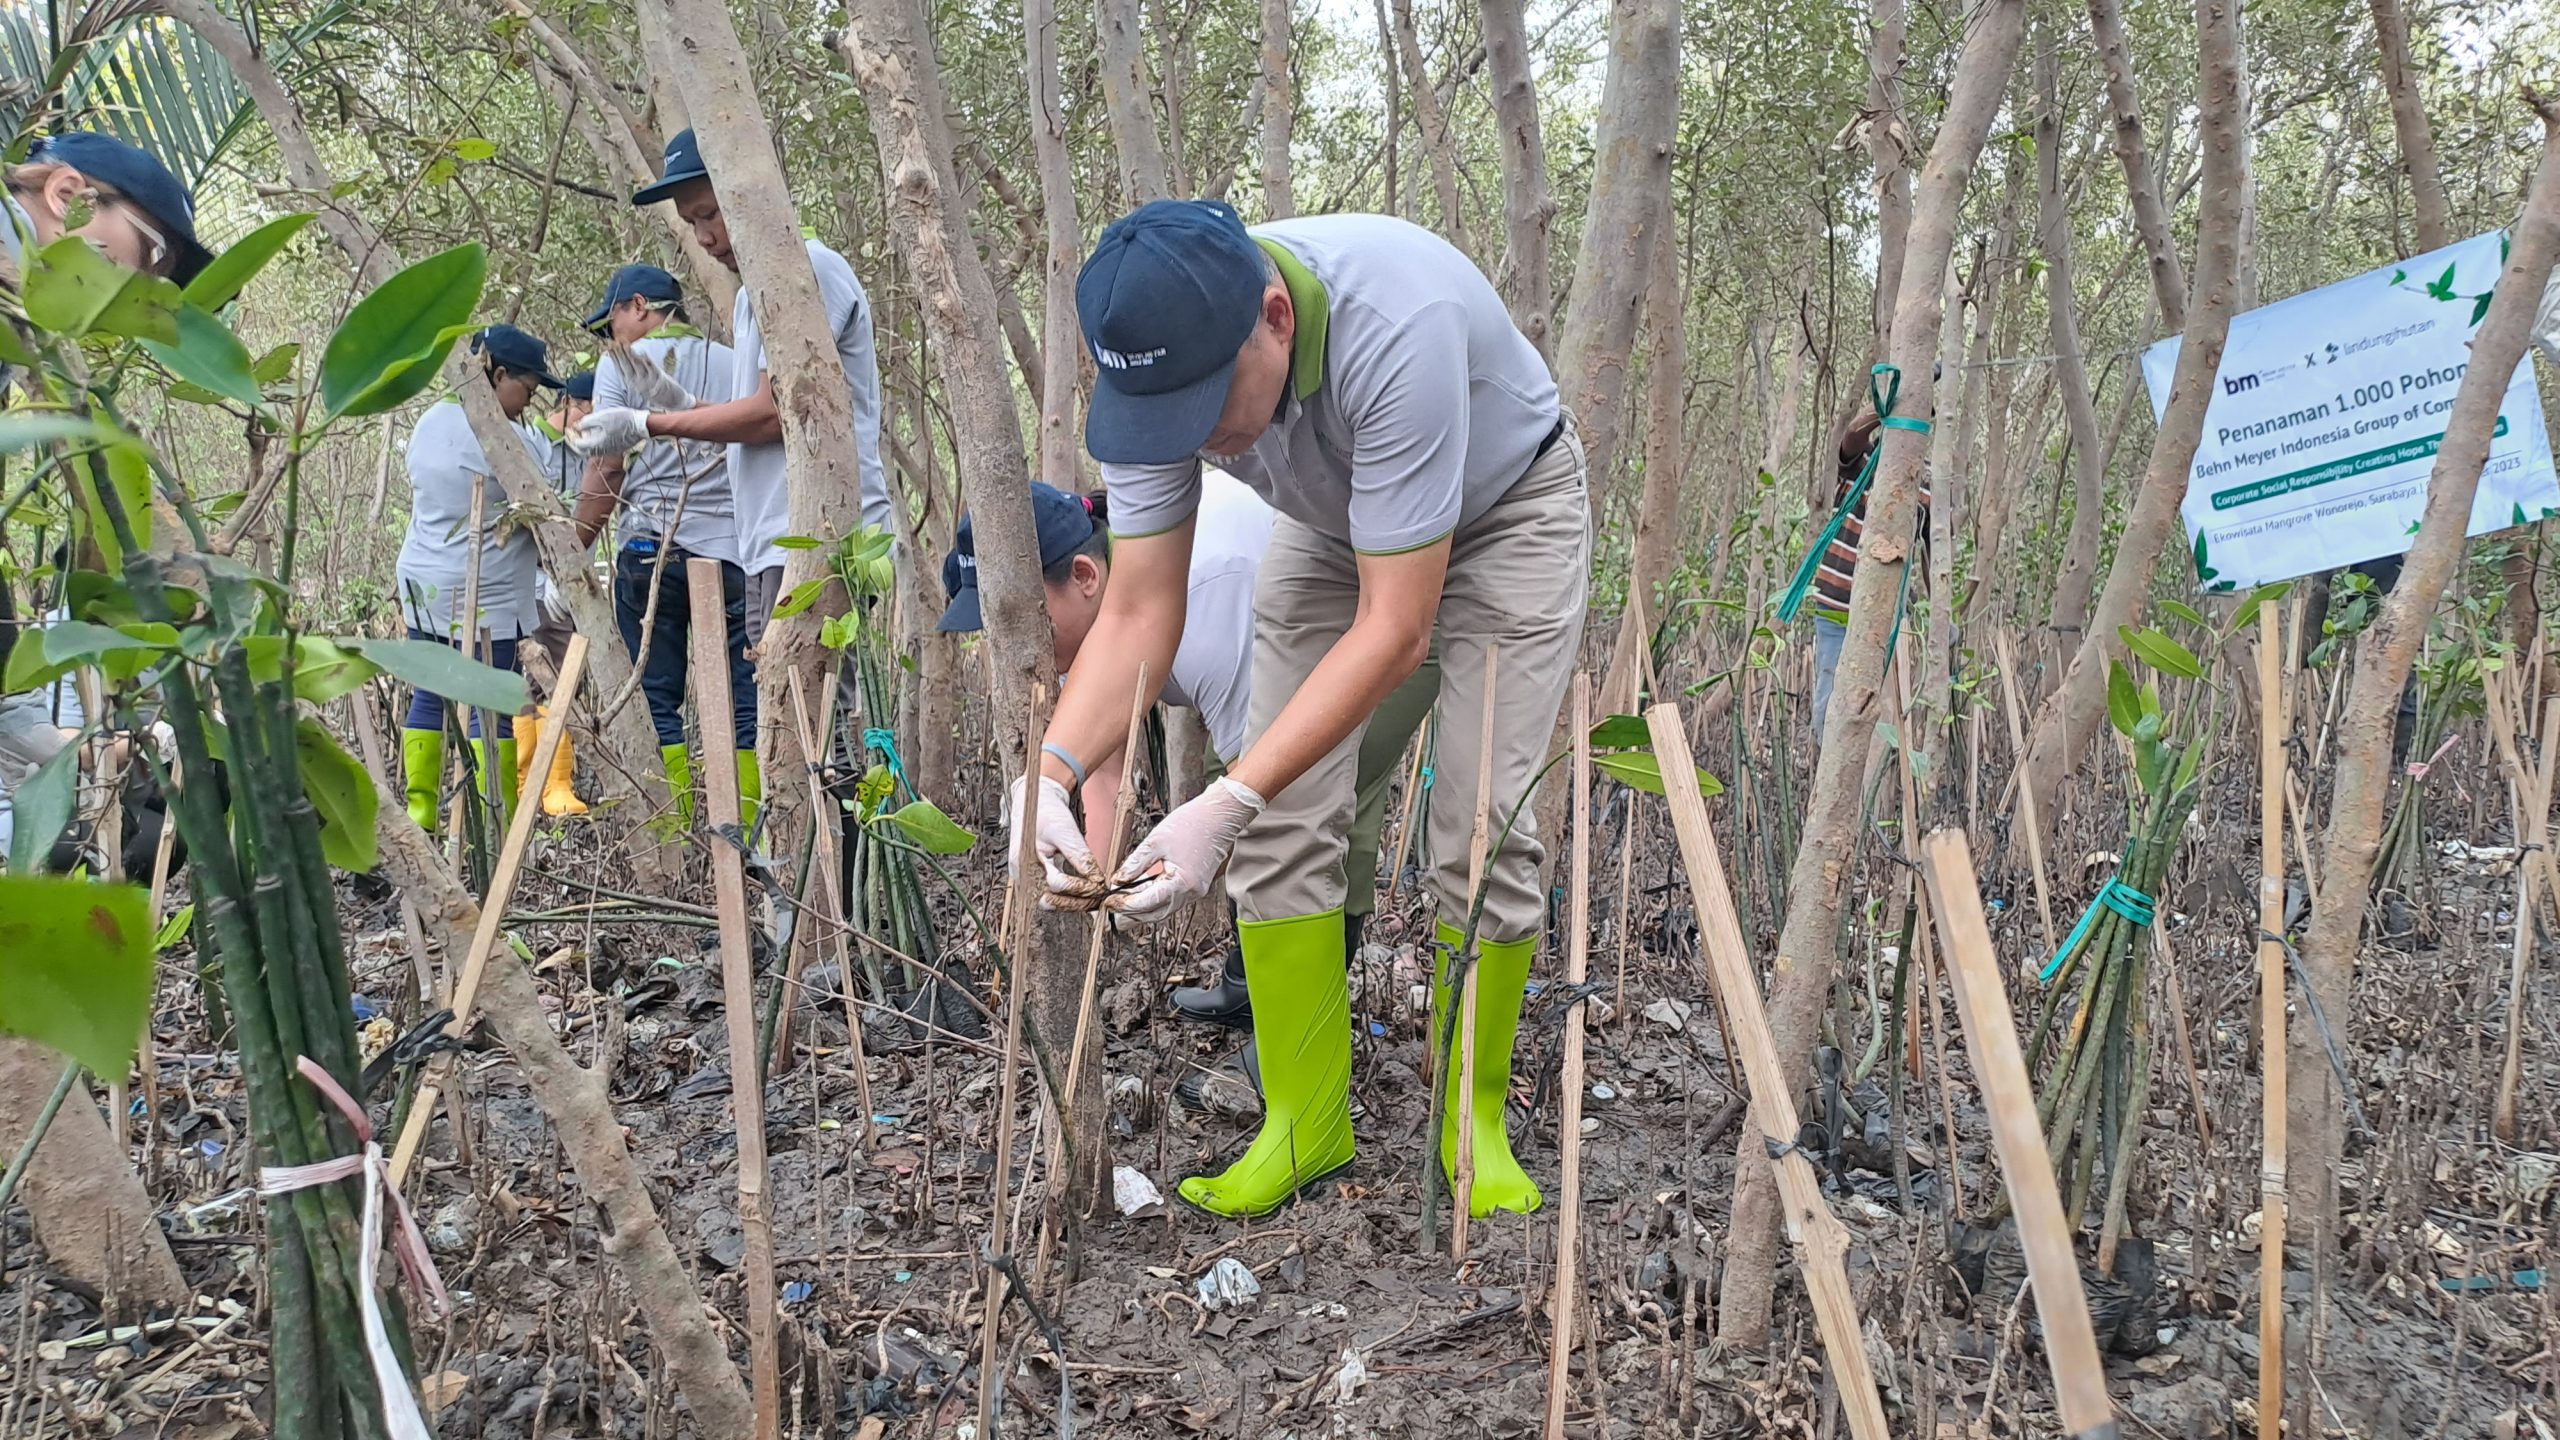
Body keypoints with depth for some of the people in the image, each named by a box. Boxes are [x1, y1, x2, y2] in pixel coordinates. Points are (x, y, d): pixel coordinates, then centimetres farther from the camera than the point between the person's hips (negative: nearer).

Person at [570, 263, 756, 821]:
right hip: (734, 548, 3)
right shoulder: (735, 364, 15)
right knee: (743, 703, 2)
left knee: (657, 700, 3)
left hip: (653, 549, -2)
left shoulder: (622, 364, 4)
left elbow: (606, 468, -2)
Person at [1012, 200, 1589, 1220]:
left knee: (1482, 828, -13)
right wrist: (1048, 771, -38)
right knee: (1284, 822, -6)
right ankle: (1305, 1122, 8)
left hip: (1507, 506, -4)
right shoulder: (1158, 353, -27)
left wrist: (1223, 807, -47)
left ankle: (1472, 1121, 8)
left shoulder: (1398, 326, -43)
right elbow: (1139, 613, -21)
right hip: (1331, 522, 5)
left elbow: (1395, 629, -41)